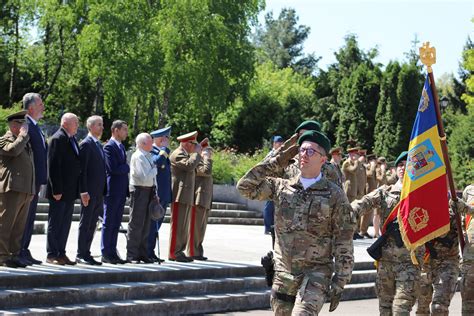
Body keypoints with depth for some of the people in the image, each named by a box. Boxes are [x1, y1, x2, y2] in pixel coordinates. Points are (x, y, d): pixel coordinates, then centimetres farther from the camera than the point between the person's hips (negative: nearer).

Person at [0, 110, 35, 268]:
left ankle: (14, 254, 12)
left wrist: (32, 190, 23)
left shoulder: (24, 142, 24)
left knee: (19, 226, 8)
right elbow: (13, 150, -24)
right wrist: (23, 134, -10)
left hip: (25, 190, 8)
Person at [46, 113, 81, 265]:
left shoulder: (72, 140, 15)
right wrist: (56, 190, -20)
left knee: (65, 224, 11)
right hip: (59, 191, -9)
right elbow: (53, 166, -17)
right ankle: (51, 254, 6)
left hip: (70, 191, 9)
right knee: (55, 223, -1)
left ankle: (61, 253, 17)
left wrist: (77, 189, 13)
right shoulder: (58, 139, -12)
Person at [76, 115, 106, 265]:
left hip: (99, 192, 8)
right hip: (89, 192, -8)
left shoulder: (99, 145, 17)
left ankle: (86, 254, 15)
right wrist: (84, 191, -18)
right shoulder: (86, 144, -9)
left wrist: (104, 190, 13)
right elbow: (82, 169, -14)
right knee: (85, 223, -3)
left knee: (92, 225, 10)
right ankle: (81, 255, 2)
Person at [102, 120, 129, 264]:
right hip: (112, 190, -8)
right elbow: (113, 168, -20)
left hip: (121, 191, 8)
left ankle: (112, 253, 16)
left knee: (116, 223, 11)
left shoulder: (121, 146, 16)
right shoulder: (109, 147, -12)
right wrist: (127, 168, -7)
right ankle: (106, 254, 4)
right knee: (108, 223, -1)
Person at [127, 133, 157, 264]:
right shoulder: (138, 156, -13)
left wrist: (155, 193, 12)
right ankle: (132, 255, 1)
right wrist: (154, 169, -6)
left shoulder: (148, 156, 13)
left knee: (146, 224, 12)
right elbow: (145, 178, -20)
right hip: (139, 190, -8)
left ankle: (143, 253, 20)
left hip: (149, 190, 8)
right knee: (136, 224, -4)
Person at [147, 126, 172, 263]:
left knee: (156, 225, 12)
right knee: (152, 224, -5)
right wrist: (165, 149, -17)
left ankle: (151, 252, 19)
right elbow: (157, 161, -33)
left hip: (163, 196, 9)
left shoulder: (163, 152, 19)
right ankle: (147, 253, 0)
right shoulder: (151, 151, -11)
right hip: (155, 195, -9)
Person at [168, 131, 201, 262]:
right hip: (179, 196, -11)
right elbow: (190, 165, -26)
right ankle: (173, 253, -6)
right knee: (177, 224, -8)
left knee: (184, 226, 12)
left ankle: (179, 252, 17)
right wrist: (197, 153, -16)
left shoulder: (185, 154, 22)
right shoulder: (177, 154, -11)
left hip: (186, 197, 11)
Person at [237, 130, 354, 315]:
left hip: (316, 272, -4)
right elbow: (246, 186, 3)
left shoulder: (334, 195, -4)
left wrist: (339, 284, -7)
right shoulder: (281, 187, 6)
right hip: (283, 272, 4)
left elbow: (344, 244, -4)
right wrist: (277, 162, -1)